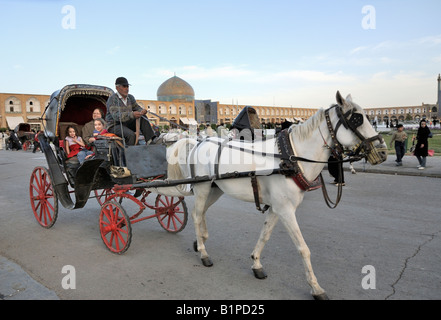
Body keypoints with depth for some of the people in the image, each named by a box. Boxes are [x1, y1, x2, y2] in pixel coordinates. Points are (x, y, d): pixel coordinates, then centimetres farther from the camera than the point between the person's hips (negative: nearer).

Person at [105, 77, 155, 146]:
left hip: (127, 124, 6)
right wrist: (132, 114, -42)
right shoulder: (112, 99, -14)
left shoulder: (130, 97, 9)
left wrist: (142, 111, -17)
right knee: (131, 135, -35)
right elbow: (116, 116, -27)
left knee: (143, 120, -18)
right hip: (115, 126, -6)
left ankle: (150, 141, -28)